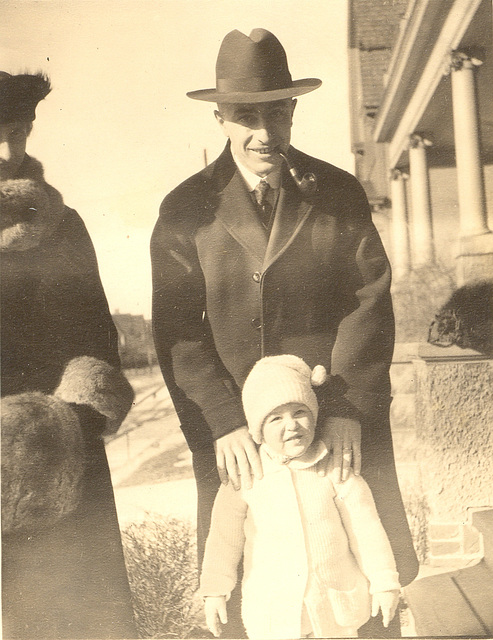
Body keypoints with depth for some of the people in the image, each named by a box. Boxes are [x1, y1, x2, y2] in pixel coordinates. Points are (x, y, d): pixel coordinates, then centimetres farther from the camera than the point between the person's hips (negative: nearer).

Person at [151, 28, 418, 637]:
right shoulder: (185, 210, 1)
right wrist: (223, 424, -14)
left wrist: (348, 408, -12)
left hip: (344, 423, 1)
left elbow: (370, 301, -2)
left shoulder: (340, 193, 4)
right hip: (236, 431, 0)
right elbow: (178, 330, -4)